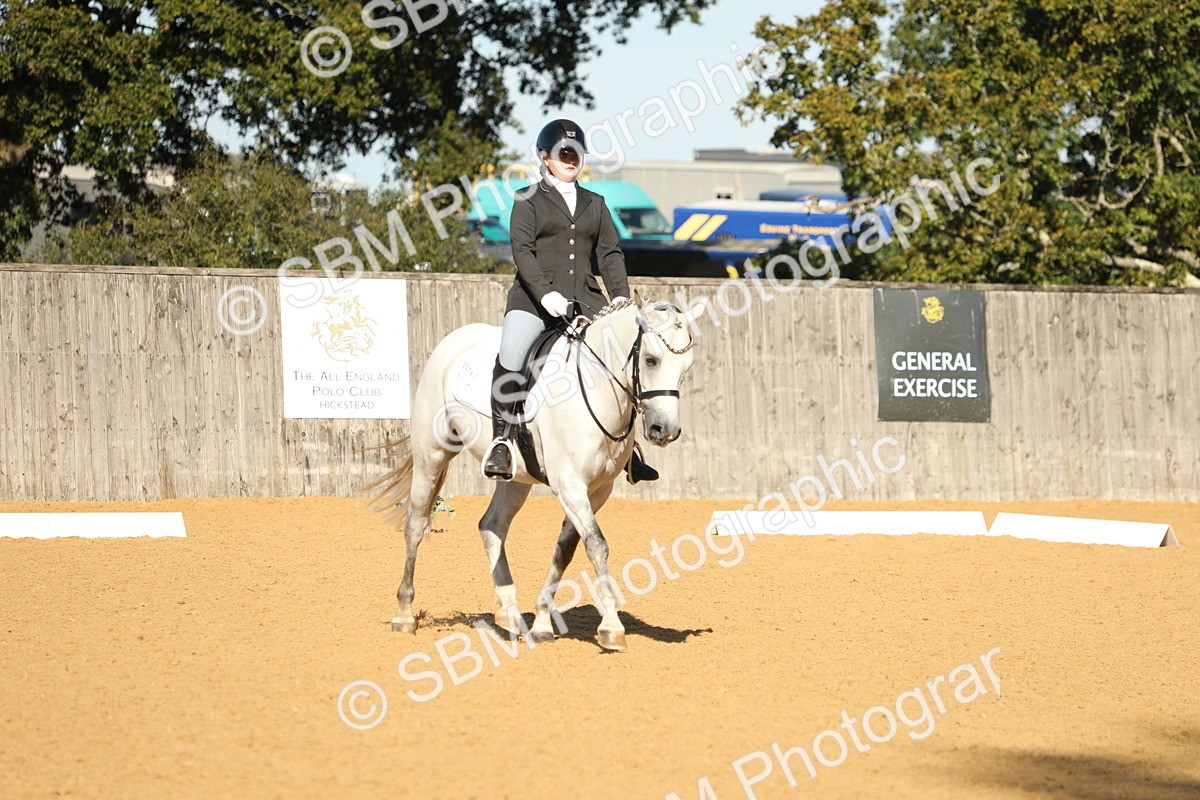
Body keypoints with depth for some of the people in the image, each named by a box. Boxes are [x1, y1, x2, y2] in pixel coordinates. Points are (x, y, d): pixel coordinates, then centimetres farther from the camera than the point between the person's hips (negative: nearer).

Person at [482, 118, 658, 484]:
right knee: (510, 359, -27)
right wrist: (545, 293, -20)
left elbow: (610, 253, 12)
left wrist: (621, 296, -5)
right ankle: (501, 440, -16)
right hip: (534, 300, -4)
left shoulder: (594, 204, 20)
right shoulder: (529, 201, 7)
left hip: (585, 302, 4)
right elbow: (522, 250, -5)